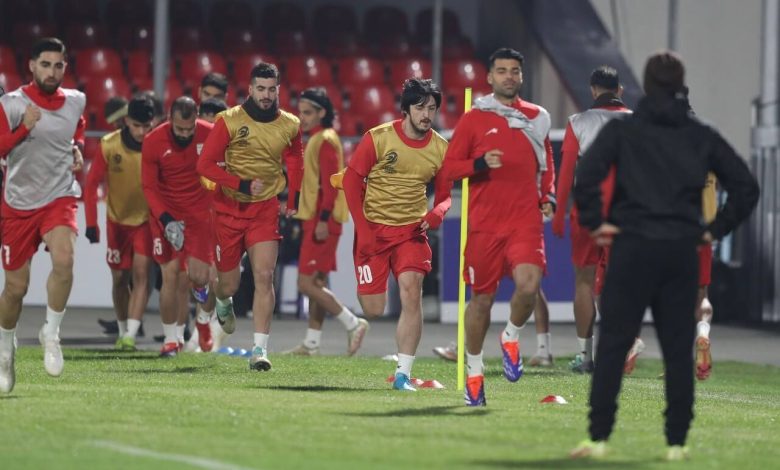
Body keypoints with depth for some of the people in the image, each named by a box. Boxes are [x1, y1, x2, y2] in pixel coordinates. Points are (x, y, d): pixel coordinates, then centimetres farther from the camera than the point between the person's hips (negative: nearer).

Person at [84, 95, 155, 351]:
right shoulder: (108, 146, -15)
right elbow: (91, 184, -9)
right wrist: (91, 223, -14)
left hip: (147, 219, -2)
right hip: (117, 219, 2)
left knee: (140, 272, -15)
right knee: (119, 278, 9)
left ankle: (131, 335, -20)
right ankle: (123, 331, 27)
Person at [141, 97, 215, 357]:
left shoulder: (210, 135, -12)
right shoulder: (153, 142, -14)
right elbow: (149, 187, -8)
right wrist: (167, 221, -19)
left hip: (200, 212, 0)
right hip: (166, 212, 0)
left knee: (199, 276, -9)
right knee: (171, 275, -4)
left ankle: (205, 318, 24)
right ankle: (171, 338, 9)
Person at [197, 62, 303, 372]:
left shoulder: (290, 126, 0)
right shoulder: (229, 121, -10)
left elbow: (295, 162, 18)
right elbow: (205, 165, -11)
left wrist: (293, 202, 12)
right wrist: (242, 184, -18)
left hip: (265, 209, 1)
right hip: (229, 207, -1)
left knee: (264, 276, -15)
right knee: (228, 285, 7)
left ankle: (260, 348, -13)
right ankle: (223, 302, 46)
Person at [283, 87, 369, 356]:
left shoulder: (324, 140, -12)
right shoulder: (317, 139, 17)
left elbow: (330, 182, -20)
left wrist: (323, 219, -24)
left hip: (321, 221, -10)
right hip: (316, 219, 10)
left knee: (307, 284, -11)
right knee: (316, 283, 11)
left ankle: (353, 324, -6)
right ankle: (312, 344, 14)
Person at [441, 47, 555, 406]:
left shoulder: (537, 117, 11)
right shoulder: (473, 119, 2)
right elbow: (449, 166, 0)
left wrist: (548, 195, 8)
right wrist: (481, 164, -18)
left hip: (526, 221, 1)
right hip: (485, 224, -1)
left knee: (529, 285, -21)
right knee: (482, 297, 6)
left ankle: (511, 337, 10)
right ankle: (474, 370, 24)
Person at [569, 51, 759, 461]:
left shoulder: (622, 130, 0)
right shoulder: (702, 136, 8)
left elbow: (586, 176, -14)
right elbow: (746, 187, 7)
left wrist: (594, 222, -2)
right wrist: (716, 229, 12)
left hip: (633, 248, -2)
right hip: (682, 253, 2)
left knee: (612, 345, 1)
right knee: (678, 350, 8)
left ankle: (599, 437, -3)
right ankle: (676, 442, 6)